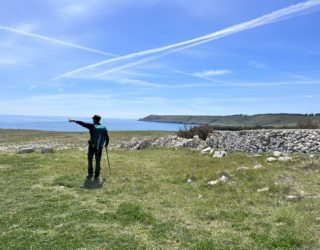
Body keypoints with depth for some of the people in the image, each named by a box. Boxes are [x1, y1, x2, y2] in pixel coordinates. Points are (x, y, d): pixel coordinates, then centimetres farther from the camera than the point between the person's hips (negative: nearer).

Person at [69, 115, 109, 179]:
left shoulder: (92, 126, -9)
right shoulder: (104, 128, -1)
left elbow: (83, 123, -6)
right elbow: (107, 138, 3)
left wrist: (74, 121, 3)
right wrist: (106, 144, 21)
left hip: (92, 146, -2)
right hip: (99, 148, 2)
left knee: (90, 160, 15)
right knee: (98, 162, 12)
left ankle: (90, 174, 15)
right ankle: (96, 175, 15)